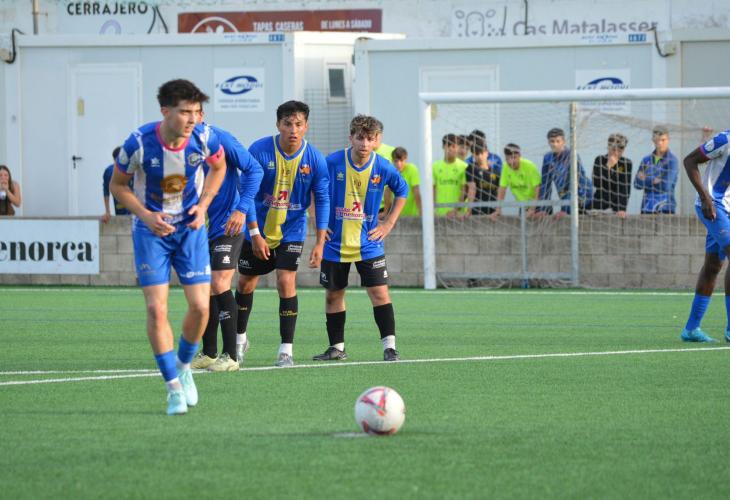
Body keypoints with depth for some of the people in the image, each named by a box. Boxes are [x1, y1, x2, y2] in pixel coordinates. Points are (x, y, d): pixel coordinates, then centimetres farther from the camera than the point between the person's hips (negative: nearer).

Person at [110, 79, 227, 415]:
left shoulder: (204, 138, -16)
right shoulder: (139, 143, -22)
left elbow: (218, 167, 8)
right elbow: (117, 185, -6)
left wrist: (203, 205, -6)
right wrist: (146, 216, -19)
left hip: (191, 227, 2)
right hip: (151, 228, -2)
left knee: (200, 306, -6)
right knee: (156, 308, -11)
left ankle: (183, 365, 23)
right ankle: (174, 388, -1)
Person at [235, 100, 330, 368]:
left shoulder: (315, 159, -14)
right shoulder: (259, 150, -18)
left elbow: (322, 200, -5)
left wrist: (320, 242, -9)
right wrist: (255, 234, -16)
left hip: (291, 232, -1)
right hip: (258, 230, 1)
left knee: (286, 282, -16)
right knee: (245, 284, 11)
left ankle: (286, 350, -10)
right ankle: (240, 338, 35)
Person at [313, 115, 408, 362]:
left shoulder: (384, 168, -9)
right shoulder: (332, 162, -11)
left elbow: (402, 192, 11)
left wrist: (389, 223, 5)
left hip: (369, 245, -1)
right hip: (335, 243, 1)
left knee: (380, 292, -10)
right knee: (333, 294, 9)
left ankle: (389, 346, -6)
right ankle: (337, 348, 22)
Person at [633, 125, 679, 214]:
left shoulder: (672, 161, -4)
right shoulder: (646, 160, 12)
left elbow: (666, 186, -11)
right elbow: (637, 183, 5)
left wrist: (646, 180, -2)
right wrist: (653, 181, -12)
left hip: (665, 209, -5)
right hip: (646, 209, 5)